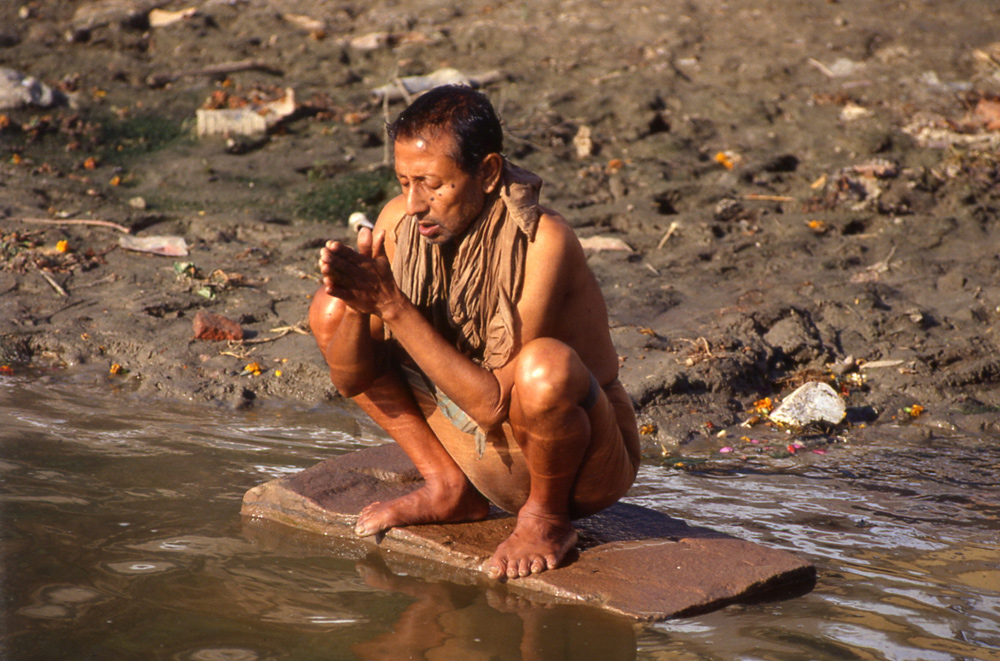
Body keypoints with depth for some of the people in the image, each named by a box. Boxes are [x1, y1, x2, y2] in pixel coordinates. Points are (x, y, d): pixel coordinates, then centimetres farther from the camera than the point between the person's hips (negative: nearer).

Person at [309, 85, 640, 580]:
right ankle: (449, 489, 7)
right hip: (484, 456, 6)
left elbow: (494, 403, -32)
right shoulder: (399, 222, -11)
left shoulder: (542, 243, -28)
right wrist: (362, 302, -28)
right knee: (331, 310, -1)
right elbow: (351, 378, -7)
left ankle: (546, 517, -7)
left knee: (544, 364, -39)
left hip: (585, 468, -6)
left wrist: (393, 306, -33)